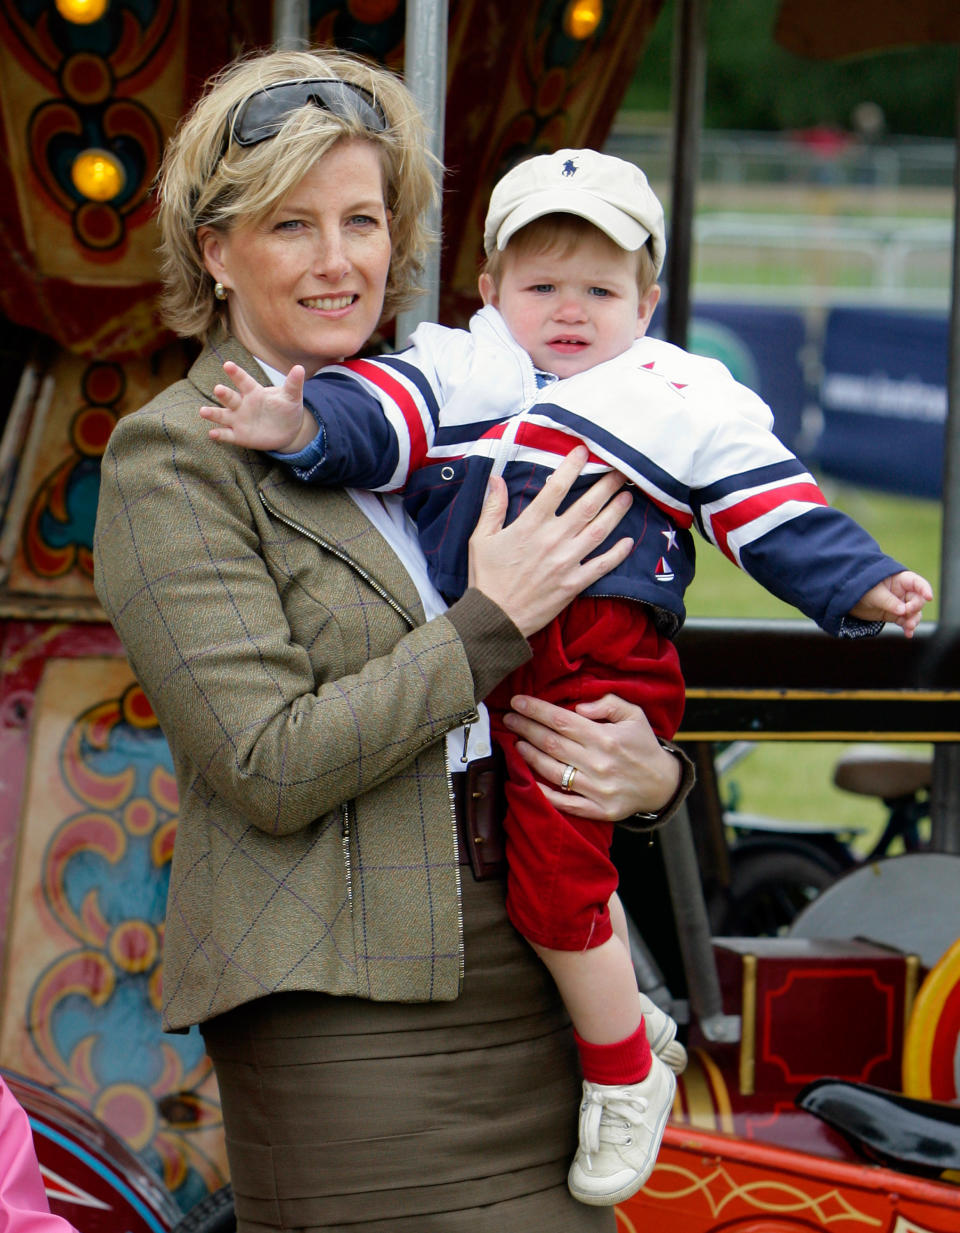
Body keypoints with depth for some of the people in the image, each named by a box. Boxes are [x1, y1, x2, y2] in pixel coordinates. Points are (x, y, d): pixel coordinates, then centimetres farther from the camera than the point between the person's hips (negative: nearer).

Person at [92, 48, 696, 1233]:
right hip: (343, 1015, -6)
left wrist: (653, 773, -3)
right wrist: (491, 619, -12)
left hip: (533, 988, 6)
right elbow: (272, 767, -14)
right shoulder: (172, 459, -5)